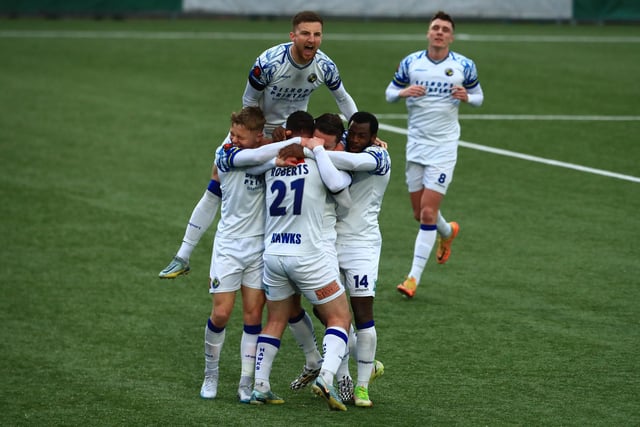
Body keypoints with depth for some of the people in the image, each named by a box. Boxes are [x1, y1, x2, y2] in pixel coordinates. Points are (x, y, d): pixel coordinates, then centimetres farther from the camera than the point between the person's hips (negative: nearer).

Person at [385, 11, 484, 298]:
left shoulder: (464, 66, -2)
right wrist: (403, 92, -14)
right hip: (416, 145, 3)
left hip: (444, 147, -3)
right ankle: (447, 232, 46)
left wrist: (466, 97, -13)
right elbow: (389, 93, 9)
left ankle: (414, 277, -7)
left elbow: (478, 96, 10)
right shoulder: (410, 63, 1)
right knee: (420, 213, 10)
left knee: (428, 213, -11)